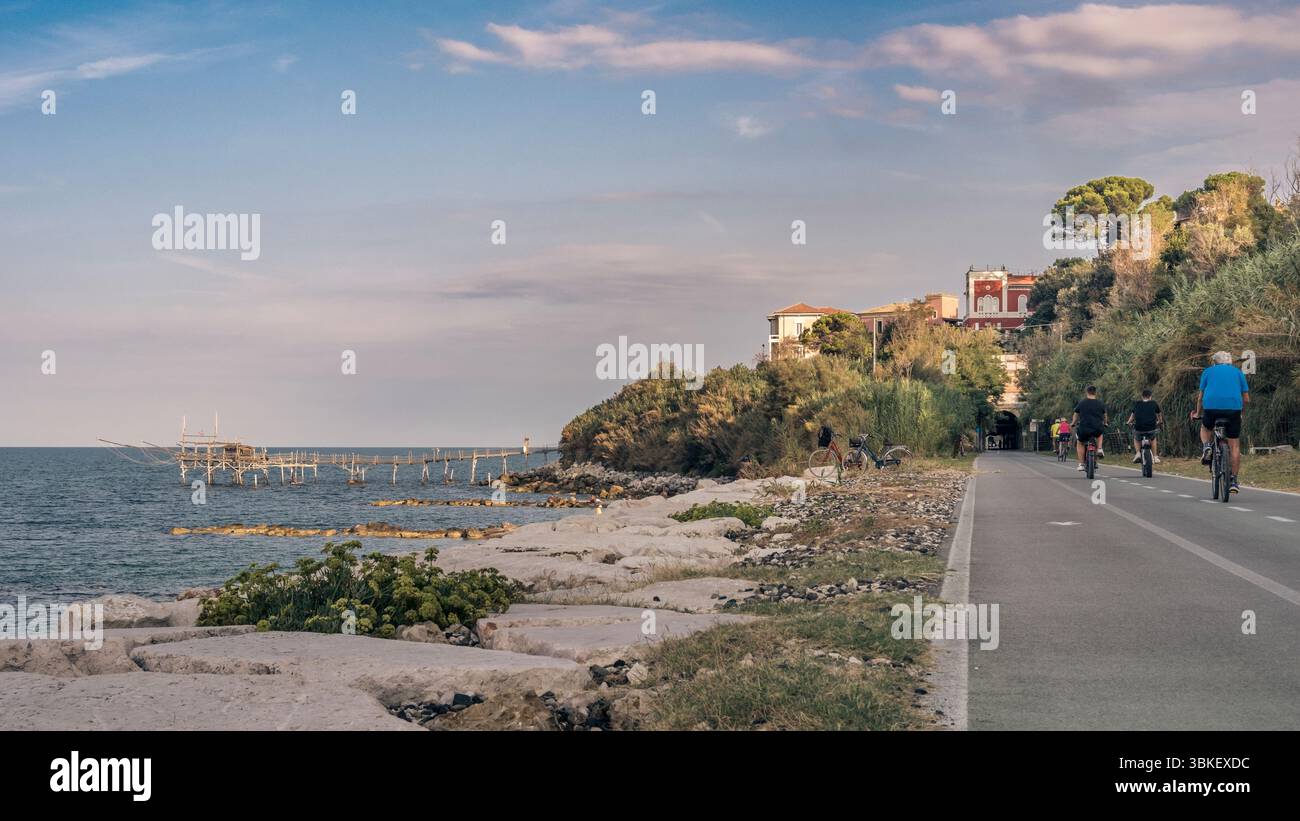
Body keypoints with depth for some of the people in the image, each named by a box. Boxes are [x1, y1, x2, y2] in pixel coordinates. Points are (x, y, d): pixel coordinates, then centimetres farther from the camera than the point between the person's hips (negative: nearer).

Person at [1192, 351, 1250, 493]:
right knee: (1234, 445, 7)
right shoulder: (1238, 372, 21)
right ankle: (1233, 480, 5)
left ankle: (1206, 446, 1)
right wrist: (1240, 412, 33)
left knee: (1206, 428, 31)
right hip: (1234, 407, 0)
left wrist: (1198, 413, 30)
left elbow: (1200, 396, 17)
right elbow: (1246, 398, 17)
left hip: (1211, 406, 0)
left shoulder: (1208, 371, 20)